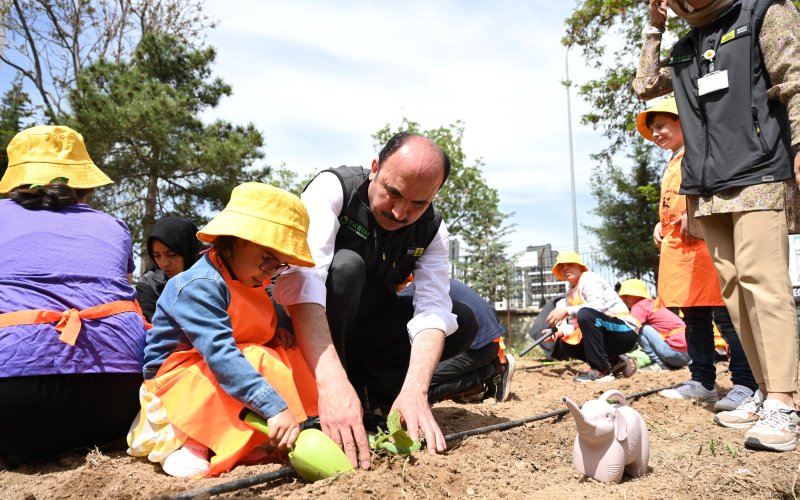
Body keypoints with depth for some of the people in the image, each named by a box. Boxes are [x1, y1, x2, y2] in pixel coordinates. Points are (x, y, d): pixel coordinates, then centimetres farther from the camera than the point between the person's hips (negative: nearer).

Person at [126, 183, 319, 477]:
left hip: (215, 375, 9)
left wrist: (276, 334, -3)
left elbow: (256, 330, 22)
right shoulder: (200, 286, -25)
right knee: (258, 363, -30)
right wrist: (274, 406, -43)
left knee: (289, 356, -4)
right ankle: (184, 439, -20)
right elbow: (221, 355, -36)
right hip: (178, 377, -9)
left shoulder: (249, 281, 4)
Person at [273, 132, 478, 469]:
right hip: (307, 323, -4)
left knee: (464, 322, -10)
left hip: (364, 327, 4)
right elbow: (301, 277, -39)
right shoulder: (333, 188, -24)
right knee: (346, 266, -33)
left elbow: (433, 310, -22)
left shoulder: (432, 229, -10)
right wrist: (332, 382, -51)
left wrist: (414, 390, -40)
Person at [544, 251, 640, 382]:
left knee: (585, 313, -32)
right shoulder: (571, 294, 16)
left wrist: (567, 311, -29)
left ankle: (602, 370, -24)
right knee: (564, 344, 7)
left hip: (626, 332, -9)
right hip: (608, 337, 9)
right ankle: (615, 362, 7)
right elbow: (576, 325, 9)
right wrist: (559, 331, -9)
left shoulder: (589, 278, -8)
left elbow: (598, 306, -27)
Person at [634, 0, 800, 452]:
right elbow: (645, 86, 23)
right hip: (708, 187, 6)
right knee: (733, 286, 2)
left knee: (761, 279, -16)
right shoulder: (686, 49, 21)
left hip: (759, 175, -6)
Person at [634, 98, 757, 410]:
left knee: (725, 315, -9)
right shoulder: (670, 166, 27)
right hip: (676, 247, 10)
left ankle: (745, 384, -3)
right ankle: (702, 382, 17)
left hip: (703, 242, -10)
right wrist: (660, 225, 15)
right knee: (693, 317, 10)